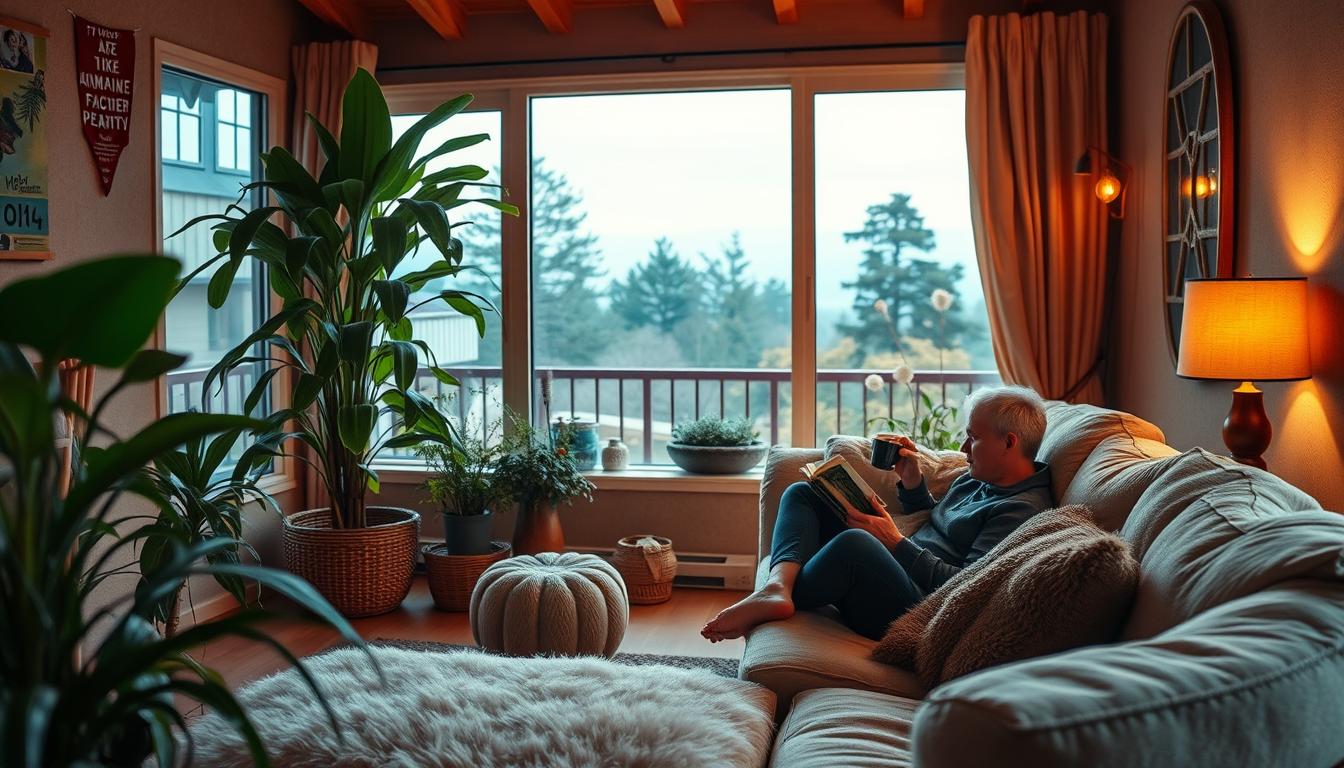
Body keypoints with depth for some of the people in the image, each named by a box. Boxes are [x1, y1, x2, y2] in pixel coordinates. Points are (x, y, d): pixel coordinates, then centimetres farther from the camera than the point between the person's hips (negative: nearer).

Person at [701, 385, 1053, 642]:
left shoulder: (1023, 509, -11)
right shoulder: (973, 480, 19)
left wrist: (896, 543, -15)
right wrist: (911, 480, 15)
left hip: (918, 614, -11)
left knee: (855, 542, -40)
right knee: (801, 493, 5)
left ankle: (770, 603, -17)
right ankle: (779, 586, -23)